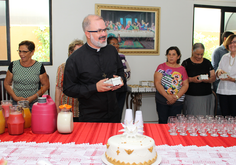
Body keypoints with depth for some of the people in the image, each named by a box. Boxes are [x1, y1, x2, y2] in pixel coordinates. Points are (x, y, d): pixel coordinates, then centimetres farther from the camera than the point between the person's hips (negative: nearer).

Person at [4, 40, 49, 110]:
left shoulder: (39, 66, -2)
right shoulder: (13, 65, 4)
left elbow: (46, 85, 1)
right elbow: (7, 83, 10)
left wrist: (33, 97, -10)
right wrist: (15, 97, -5)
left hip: (34, 103, -1)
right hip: (16, 103, 2)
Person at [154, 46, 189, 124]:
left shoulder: (182, 69, 10)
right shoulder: (161, 67, 2)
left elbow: (186, 85, 5)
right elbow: (157, 83, -6)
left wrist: (176, 96, -10)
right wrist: (167, 96, -14)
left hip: (177, 102, 2)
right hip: (162, 101, -1)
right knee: (163, 122, 2)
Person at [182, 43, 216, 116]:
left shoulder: (207, 62, 12)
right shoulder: (186, 63, 1)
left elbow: (213, 77, 9)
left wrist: (208, 80, -13)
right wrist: (192, 79, -19)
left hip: (206, 96, 3)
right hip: (191, 97, -3)